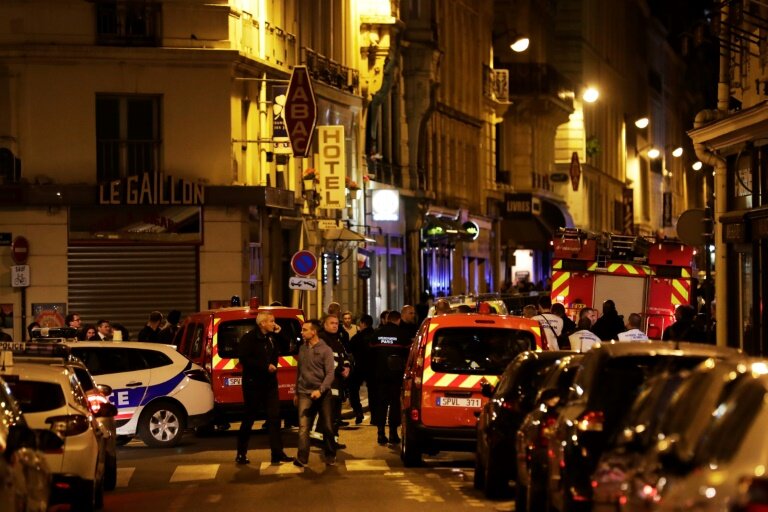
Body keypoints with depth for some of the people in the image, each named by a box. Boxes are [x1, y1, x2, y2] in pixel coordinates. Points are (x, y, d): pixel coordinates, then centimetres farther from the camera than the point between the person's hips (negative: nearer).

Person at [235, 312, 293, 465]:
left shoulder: (271, 338, 10)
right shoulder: (249, 338, -10)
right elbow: (244, 359, -18)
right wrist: (265, 366, -20)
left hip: (269, 383, 6)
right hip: (253, 383, -6)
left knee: (274, 417, -1)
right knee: (249, 418, 3)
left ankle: (277, 453, 0)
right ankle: (241, 454, 13)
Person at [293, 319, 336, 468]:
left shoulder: (325, 350, -4)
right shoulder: (302, 349, 10)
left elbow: (330, 373, -9)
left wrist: (320, 390, -22)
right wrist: (296, 392, 21)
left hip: (322, 394, -3)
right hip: (305, 393, 3)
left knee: (327, 427, 6)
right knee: (303, 427, -11)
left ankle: (330, 456, 21)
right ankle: (302, 458, -17)